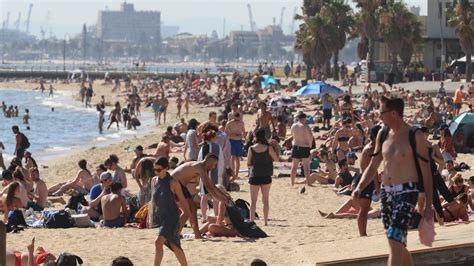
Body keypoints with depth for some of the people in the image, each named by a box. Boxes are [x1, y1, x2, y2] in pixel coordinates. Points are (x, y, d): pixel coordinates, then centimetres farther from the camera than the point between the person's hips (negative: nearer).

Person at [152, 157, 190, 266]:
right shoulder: (154, 180, 5)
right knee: (174, 246, 17)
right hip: (160, 216, 7)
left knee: (158, 242, -23)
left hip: (171, 216, -7)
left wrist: (189, 215, 3)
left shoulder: (173, 182, -12)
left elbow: (182, 199, -4)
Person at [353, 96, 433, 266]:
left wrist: (428, 206, -6)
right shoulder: (383, 135, 8)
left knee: (395, 241, -18)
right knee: (398, 244, 15)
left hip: (406, 193, -7)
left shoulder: (415, 137, -9)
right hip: (386, 193, 7)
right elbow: (372, 167, 14)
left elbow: (426, 172, -5)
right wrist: (359, 188, -3)